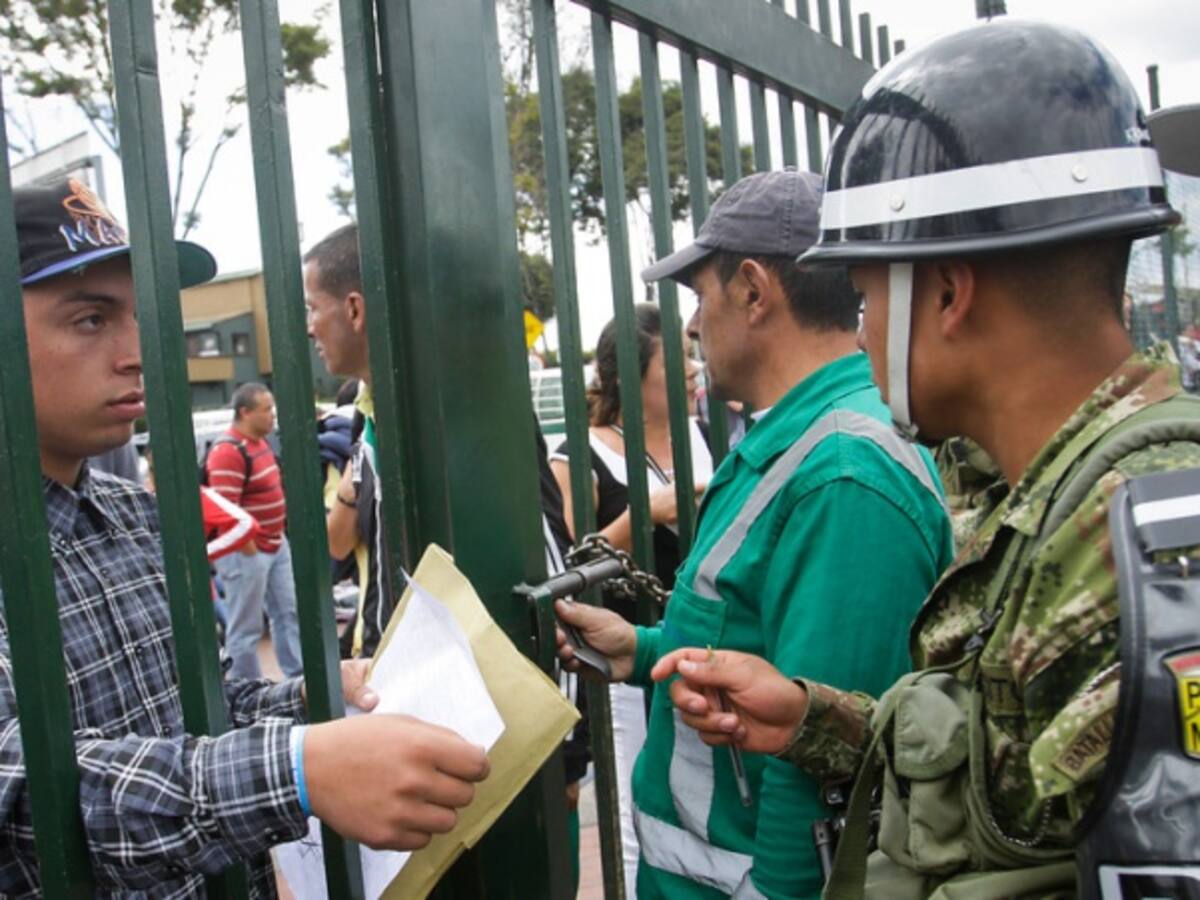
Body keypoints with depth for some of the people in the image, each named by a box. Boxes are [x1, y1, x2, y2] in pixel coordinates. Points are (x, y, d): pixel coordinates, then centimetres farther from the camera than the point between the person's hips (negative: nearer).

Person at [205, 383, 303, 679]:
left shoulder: (261, 441, 10)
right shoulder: (227, 452, -19)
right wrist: (246, 546, -21)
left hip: (276, 545, 9)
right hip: (245, 552, -9)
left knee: (288, 613, 16)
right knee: (246, 628, 2)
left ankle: (299, 677, 27)